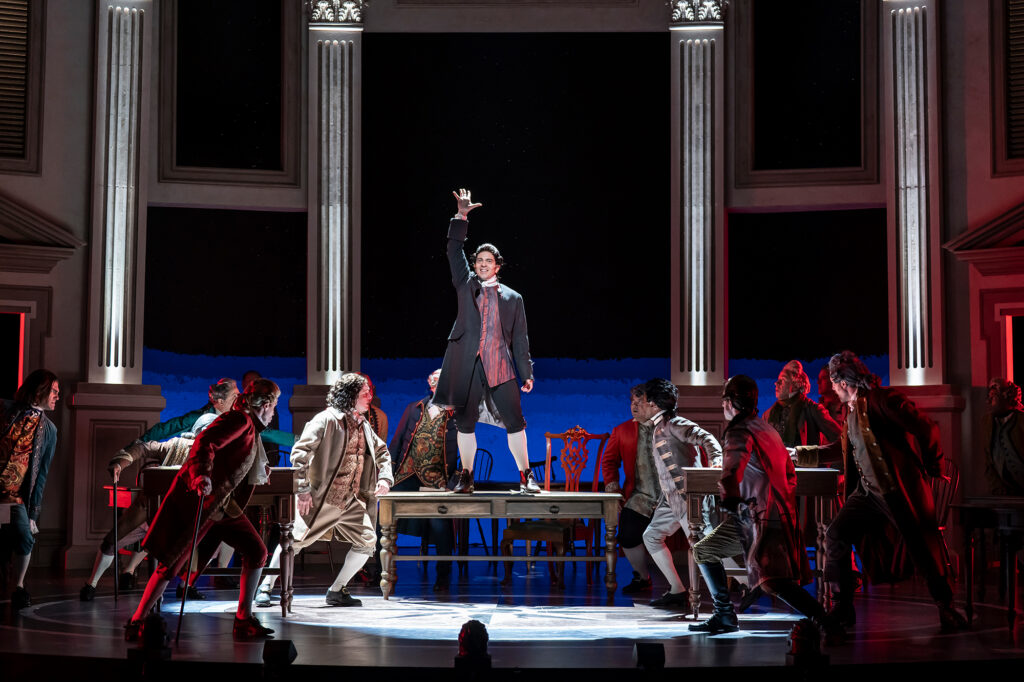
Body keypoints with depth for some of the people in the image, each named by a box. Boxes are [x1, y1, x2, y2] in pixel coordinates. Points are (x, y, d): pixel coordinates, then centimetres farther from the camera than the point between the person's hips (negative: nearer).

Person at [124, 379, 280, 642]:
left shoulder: (252, 429, 19)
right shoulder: (240, 420, -13)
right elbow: (205, 442, -29)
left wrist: (260, 473, 39)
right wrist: (201, 474, -44)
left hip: (223, 505, 10)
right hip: (196, 501, -10)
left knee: (256, 552, 1)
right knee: (172, 564, -7)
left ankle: (243, 622, 7)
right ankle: (136, 622, 4)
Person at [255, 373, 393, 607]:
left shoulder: (363, 425, 14)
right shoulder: (327, 419, -10)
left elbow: (381, 452, 29)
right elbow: (300, 452, -15)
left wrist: (385, 477, 10)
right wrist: (303, 489, -21)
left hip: (352, 500, 7)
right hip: (322, 498, -7)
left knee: (367, 541, -1)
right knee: (294, 541, -6)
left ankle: (337, 591, 11)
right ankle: (266, 587, 8)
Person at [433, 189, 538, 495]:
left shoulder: (512, 298, 12)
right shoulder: (466, 285, 14)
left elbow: (520, 338, 11)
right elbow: (454, 253, 6)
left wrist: (527, 374, 6)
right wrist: (461, 218, -3)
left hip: (500, 368, -1)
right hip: (468, 366, 1)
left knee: (514, 422, -3)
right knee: (465, 423, 4)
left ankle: (525, 477, 4)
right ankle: (466, 477, 13)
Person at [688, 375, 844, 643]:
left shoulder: (740, 431, -11)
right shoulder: (764, 428, 19)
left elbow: (733, 469, -32)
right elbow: (790, 473, 25)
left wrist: (731, 502, -34)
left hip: (765, 518, -10)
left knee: (771, 581, -22)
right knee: (703, 551, 17)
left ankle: (829, 627, -24)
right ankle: (725, 617, 21)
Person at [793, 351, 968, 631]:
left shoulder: (884, 399, -15)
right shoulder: (850, 409, 13)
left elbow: (927, 429, -15)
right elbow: (843, 448, 26)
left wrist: (931, 469, -6)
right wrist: (802, 454, 24)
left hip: (900, 490, -8)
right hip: (867, 491, 8)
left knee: (923, 548, -1)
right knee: (835, 536, -2)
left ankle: (946, 609, 18)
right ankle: (842, 609, 6)